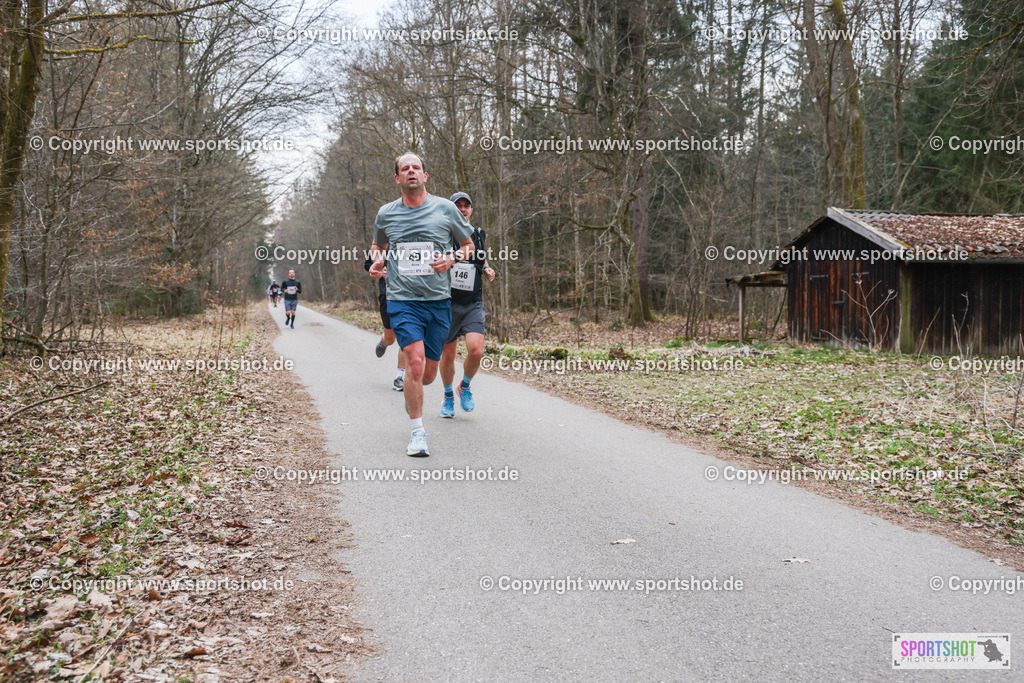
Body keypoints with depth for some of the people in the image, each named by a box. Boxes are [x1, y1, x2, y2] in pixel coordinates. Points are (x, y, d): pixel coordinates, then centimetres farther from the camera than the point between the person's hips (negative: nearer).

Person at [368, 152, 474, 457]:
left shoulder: (445, 208, 3)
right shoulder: (385, 214, 6)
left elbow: (468, 244, 15)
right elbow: (378, 245, 26)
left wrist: (451, 259, -6)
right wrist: (376, 262, 4)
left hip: (439, 301, 1)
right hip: (402, 300, -1)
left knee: (428, 374, 6)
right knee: (415, 360, -20)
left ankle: (410, 393, 44)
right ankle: (417, 432, -7)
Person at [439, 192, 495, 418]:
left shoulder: (478, 235, 8)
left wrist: (488, 270, 4)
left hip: (474, 304, 2)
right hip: (448, 303, -2)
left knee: (476, 350, -16)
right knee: (447, 355, 6)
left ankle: (465, 387, 13)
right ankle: (448, 396, 31)